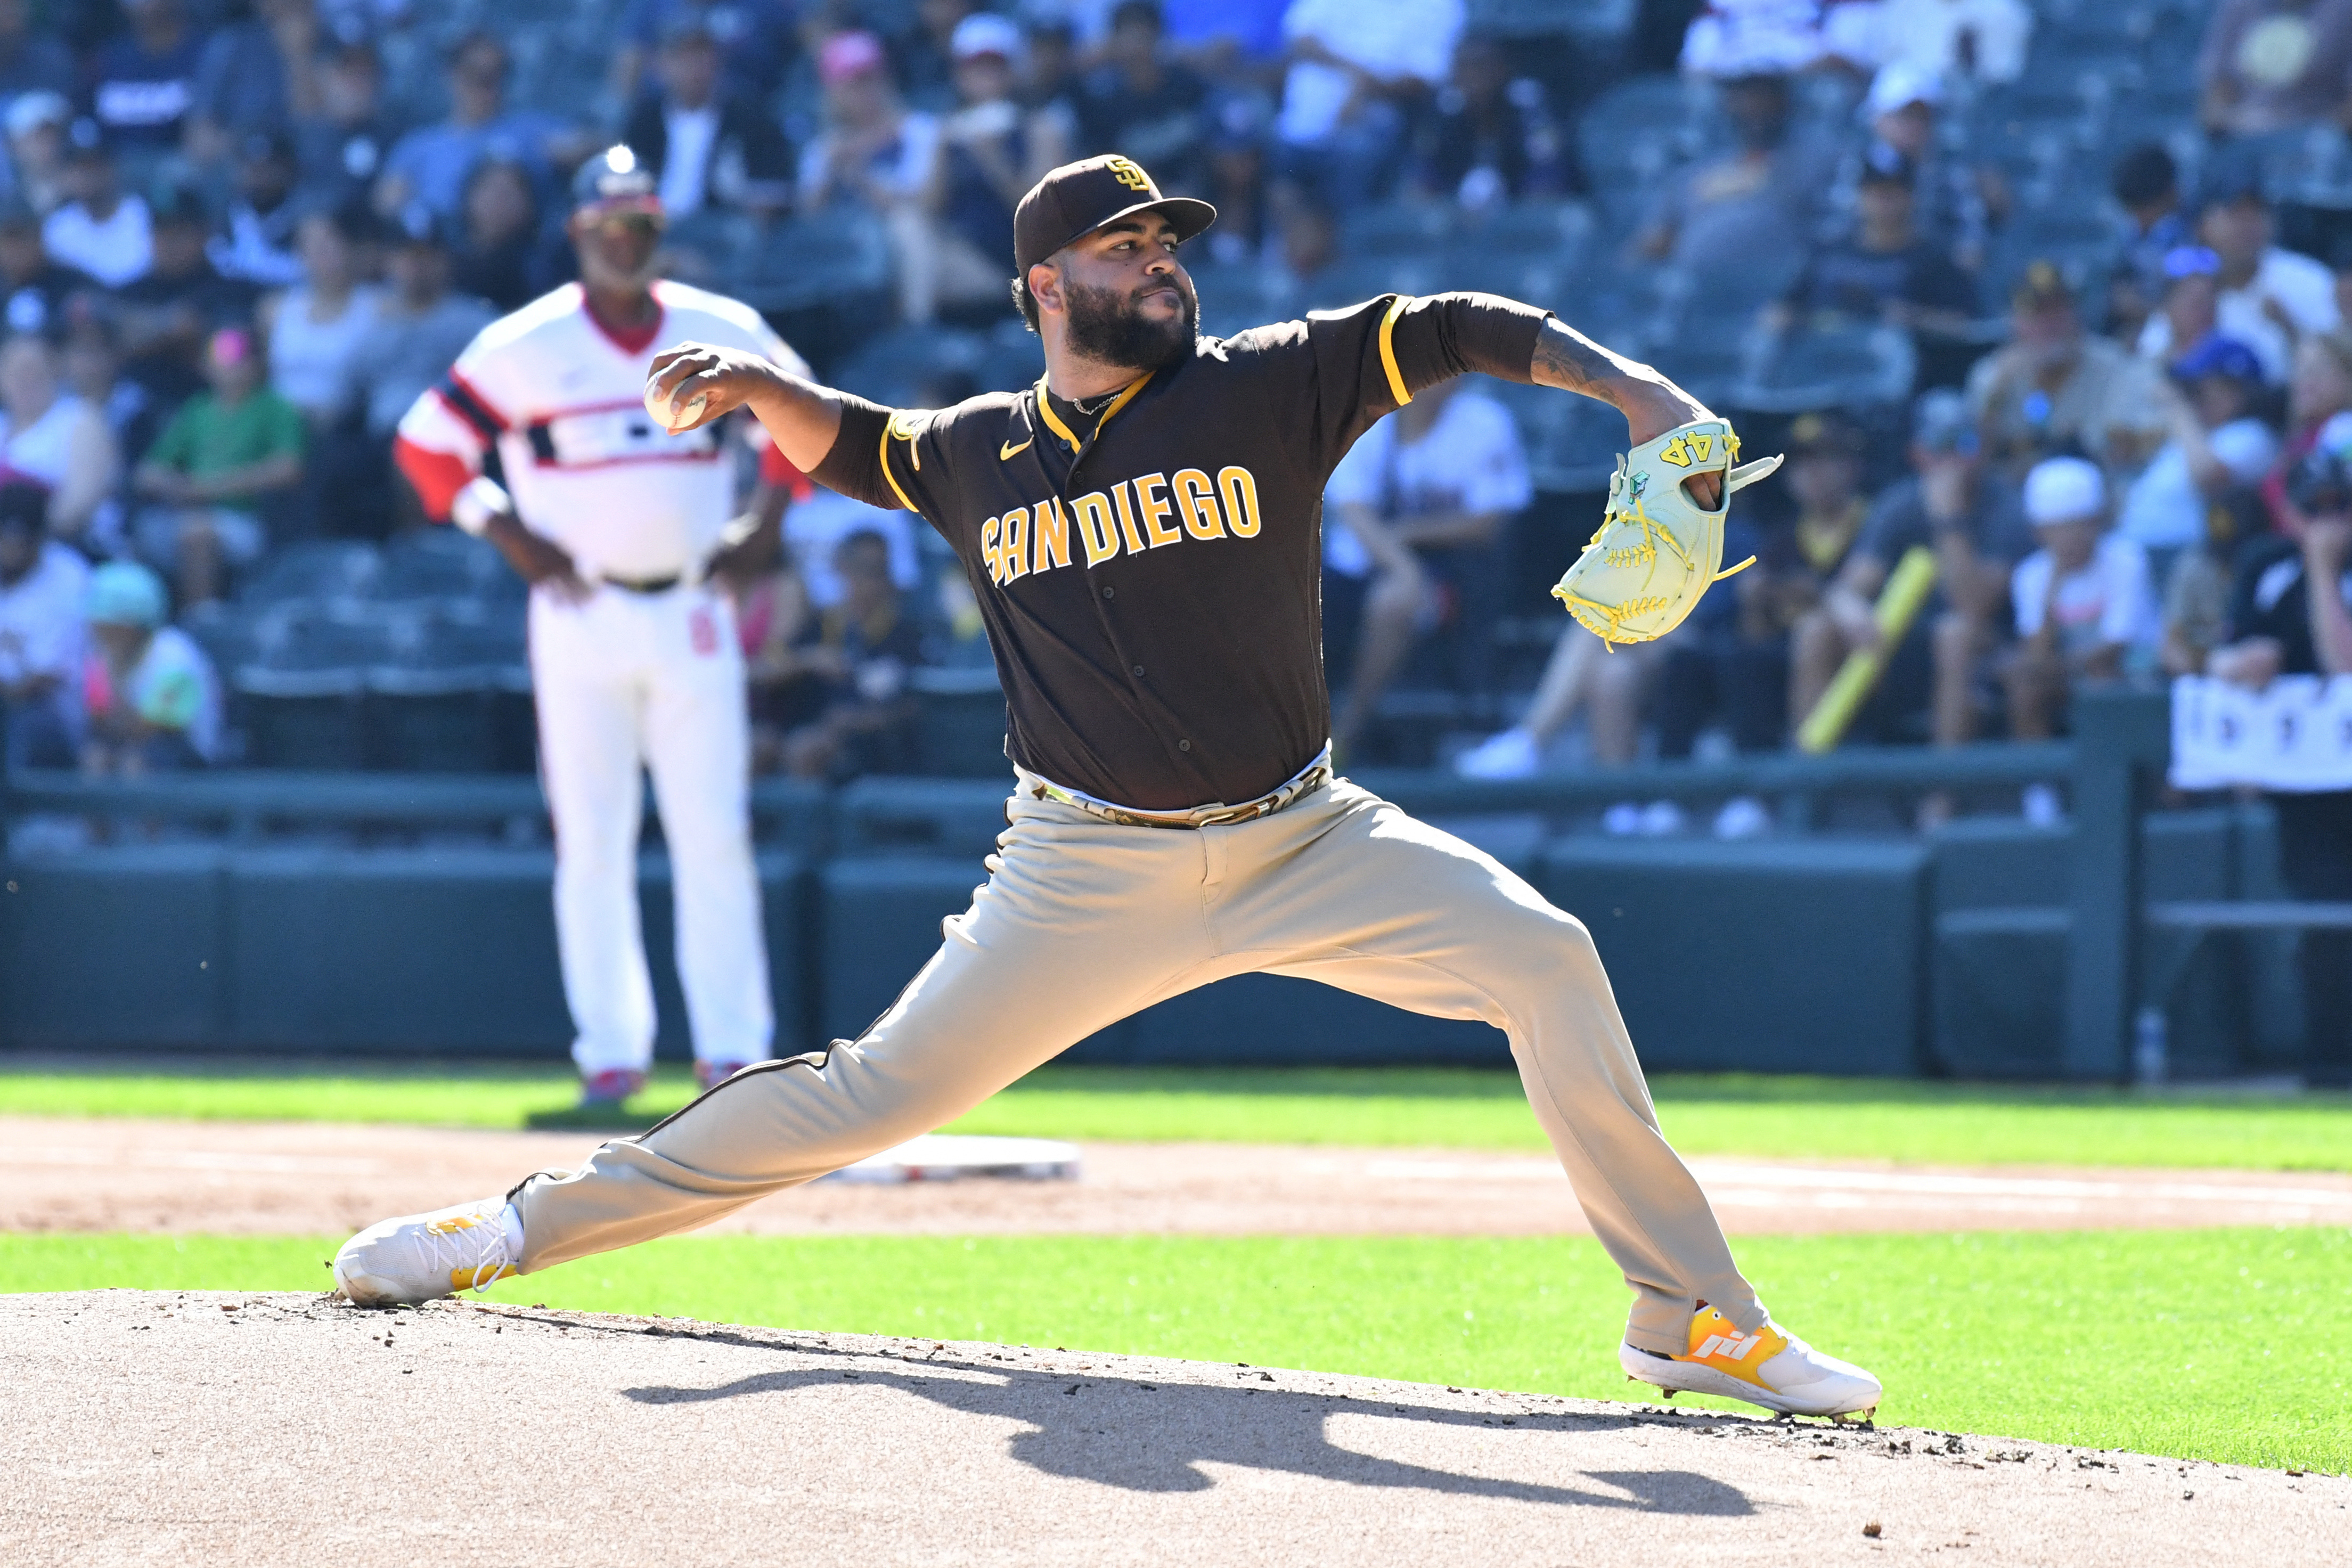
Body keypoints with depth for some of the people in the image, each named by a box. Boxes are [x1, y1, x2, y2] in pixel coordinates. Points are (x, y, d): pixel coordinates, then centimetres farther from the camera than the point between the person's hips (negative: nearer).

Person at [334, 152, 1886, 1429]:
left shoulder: (1266, 388, -3)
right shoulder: (977, 452, 5)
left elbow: (1454, 329, -10)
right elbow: (863, 445, 26)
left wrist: (1638, 389, -25)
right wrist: (760, 387, 5)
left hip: (1303, 843, 0)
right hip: (1088, 878, 0)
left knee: (1545, 956, -20)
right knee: (881, 1088, -2)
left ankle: (1692, 1316, -12)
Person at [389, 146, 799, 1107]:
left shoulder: (724, 334, 4)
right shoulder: (525, 347, -2)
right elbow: (427, 446, 3)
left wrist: (763, 532, 7)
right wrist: (513, 541, -4)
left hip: (693, 614, 1)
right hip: (581, 620, -1)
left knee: (716, 837, -2)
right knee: (590, 840, 0)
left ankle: (733, 1049, 1)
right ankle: (611, 1051, 6)